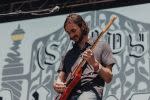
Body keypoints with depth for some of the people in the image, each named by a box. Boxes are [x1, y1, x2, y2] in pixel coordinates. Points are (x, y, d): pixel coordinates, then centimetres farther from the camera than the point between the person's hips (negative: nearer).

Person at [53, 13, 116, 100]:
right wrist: (57, 85, -3)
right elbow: (60, 79, 20)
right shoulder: (69, 54, 24)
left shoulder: (101, 46, 12)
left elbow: (108, 78, 6)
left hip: (90, 90, -3)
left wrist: (94, 63, -10)